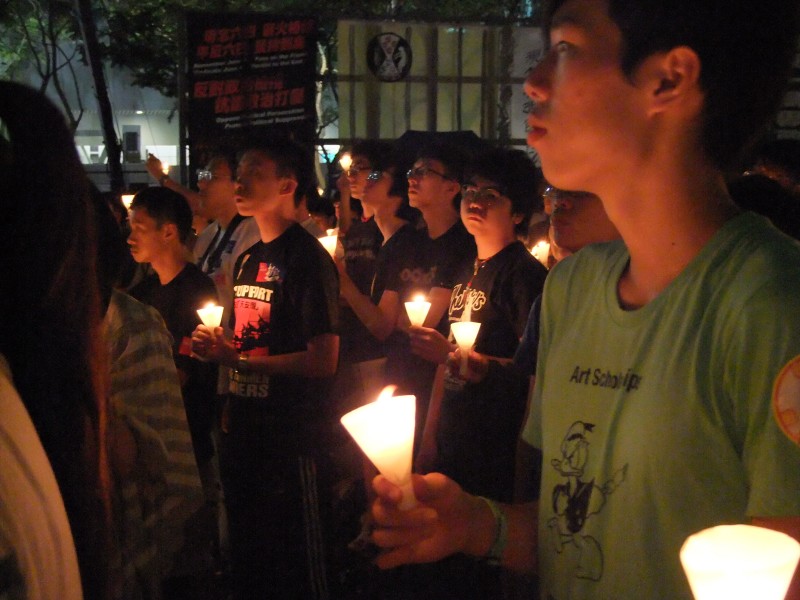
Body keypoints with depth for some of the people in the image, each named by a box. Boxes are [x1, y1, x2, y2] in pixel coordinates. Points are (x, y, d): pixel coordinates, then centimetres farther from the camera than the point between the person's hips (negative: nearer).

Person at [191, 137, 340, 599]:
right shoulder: (248, 259, 13)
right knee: (247, 558, 19)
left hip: (294, 436, -8)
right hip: (246, 429, 8)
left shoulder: (307, 257, -13)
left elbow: (323, 360, -19)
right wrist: (216, 346, 2)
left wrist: (236, 358, -18)